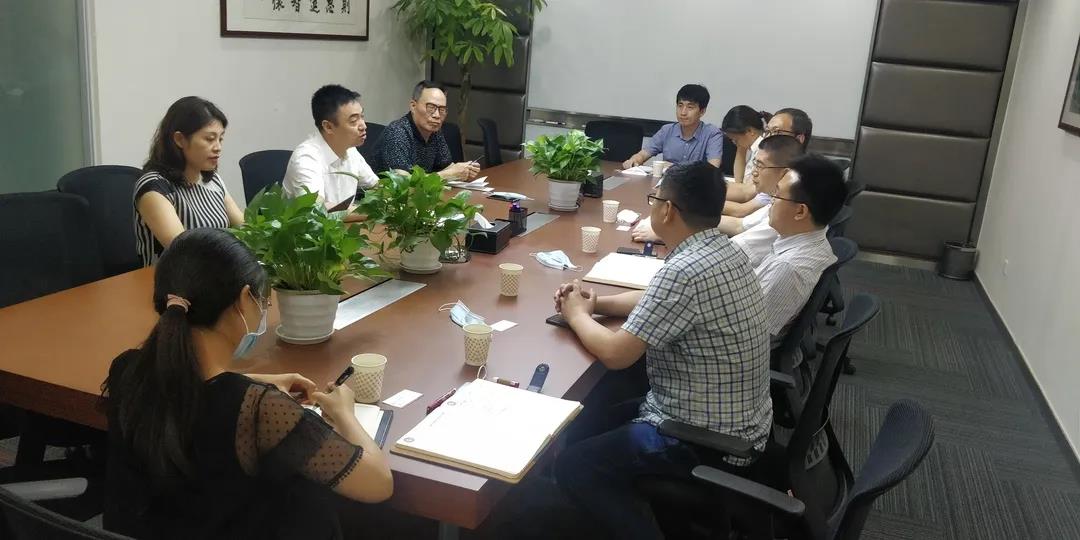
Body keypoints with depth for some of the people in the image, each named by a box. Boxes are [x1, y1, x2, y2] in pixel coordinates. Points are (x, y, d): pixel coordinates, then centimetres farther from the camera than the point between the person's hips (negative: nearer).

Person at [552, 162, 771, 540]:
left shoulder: (685, 270, -28)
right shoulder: (724, 251, 1)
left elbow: (615, 354, -24)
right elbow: (662, 301, 17)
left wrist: (577, 315, -5)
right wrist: (597, 304, 5)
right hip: (739, 422, 9)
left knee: (572, 466, -4)